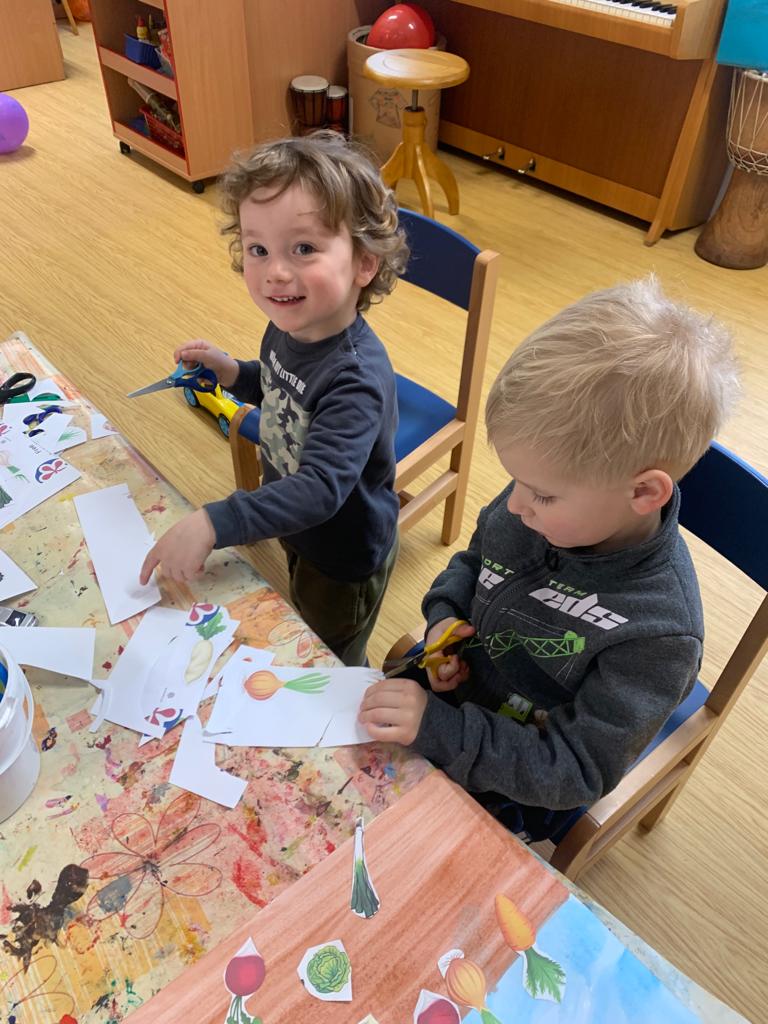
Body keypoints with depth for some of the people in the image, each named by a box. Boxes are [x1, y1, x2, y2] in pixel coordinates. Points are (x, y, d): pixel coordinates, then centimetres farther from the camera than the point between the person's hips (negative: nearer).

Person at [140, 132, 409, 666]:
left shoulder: (356, 377, -38)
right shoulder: (288, 325, -13)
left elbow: (321, 488, -46)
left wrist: (214, 523, -54)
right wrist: (233, 372, -10)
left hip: (346, 553, -8)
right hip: (296, 528, 8)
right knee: (304, 631, 35)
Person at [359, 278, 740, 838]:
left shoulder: (658, 633, -34)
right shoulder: (541, 502, -18)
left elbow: (576, 772, -26)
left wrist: (437, 727, -35)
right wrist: (443, 618, -16)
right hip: (447, 685, 5)